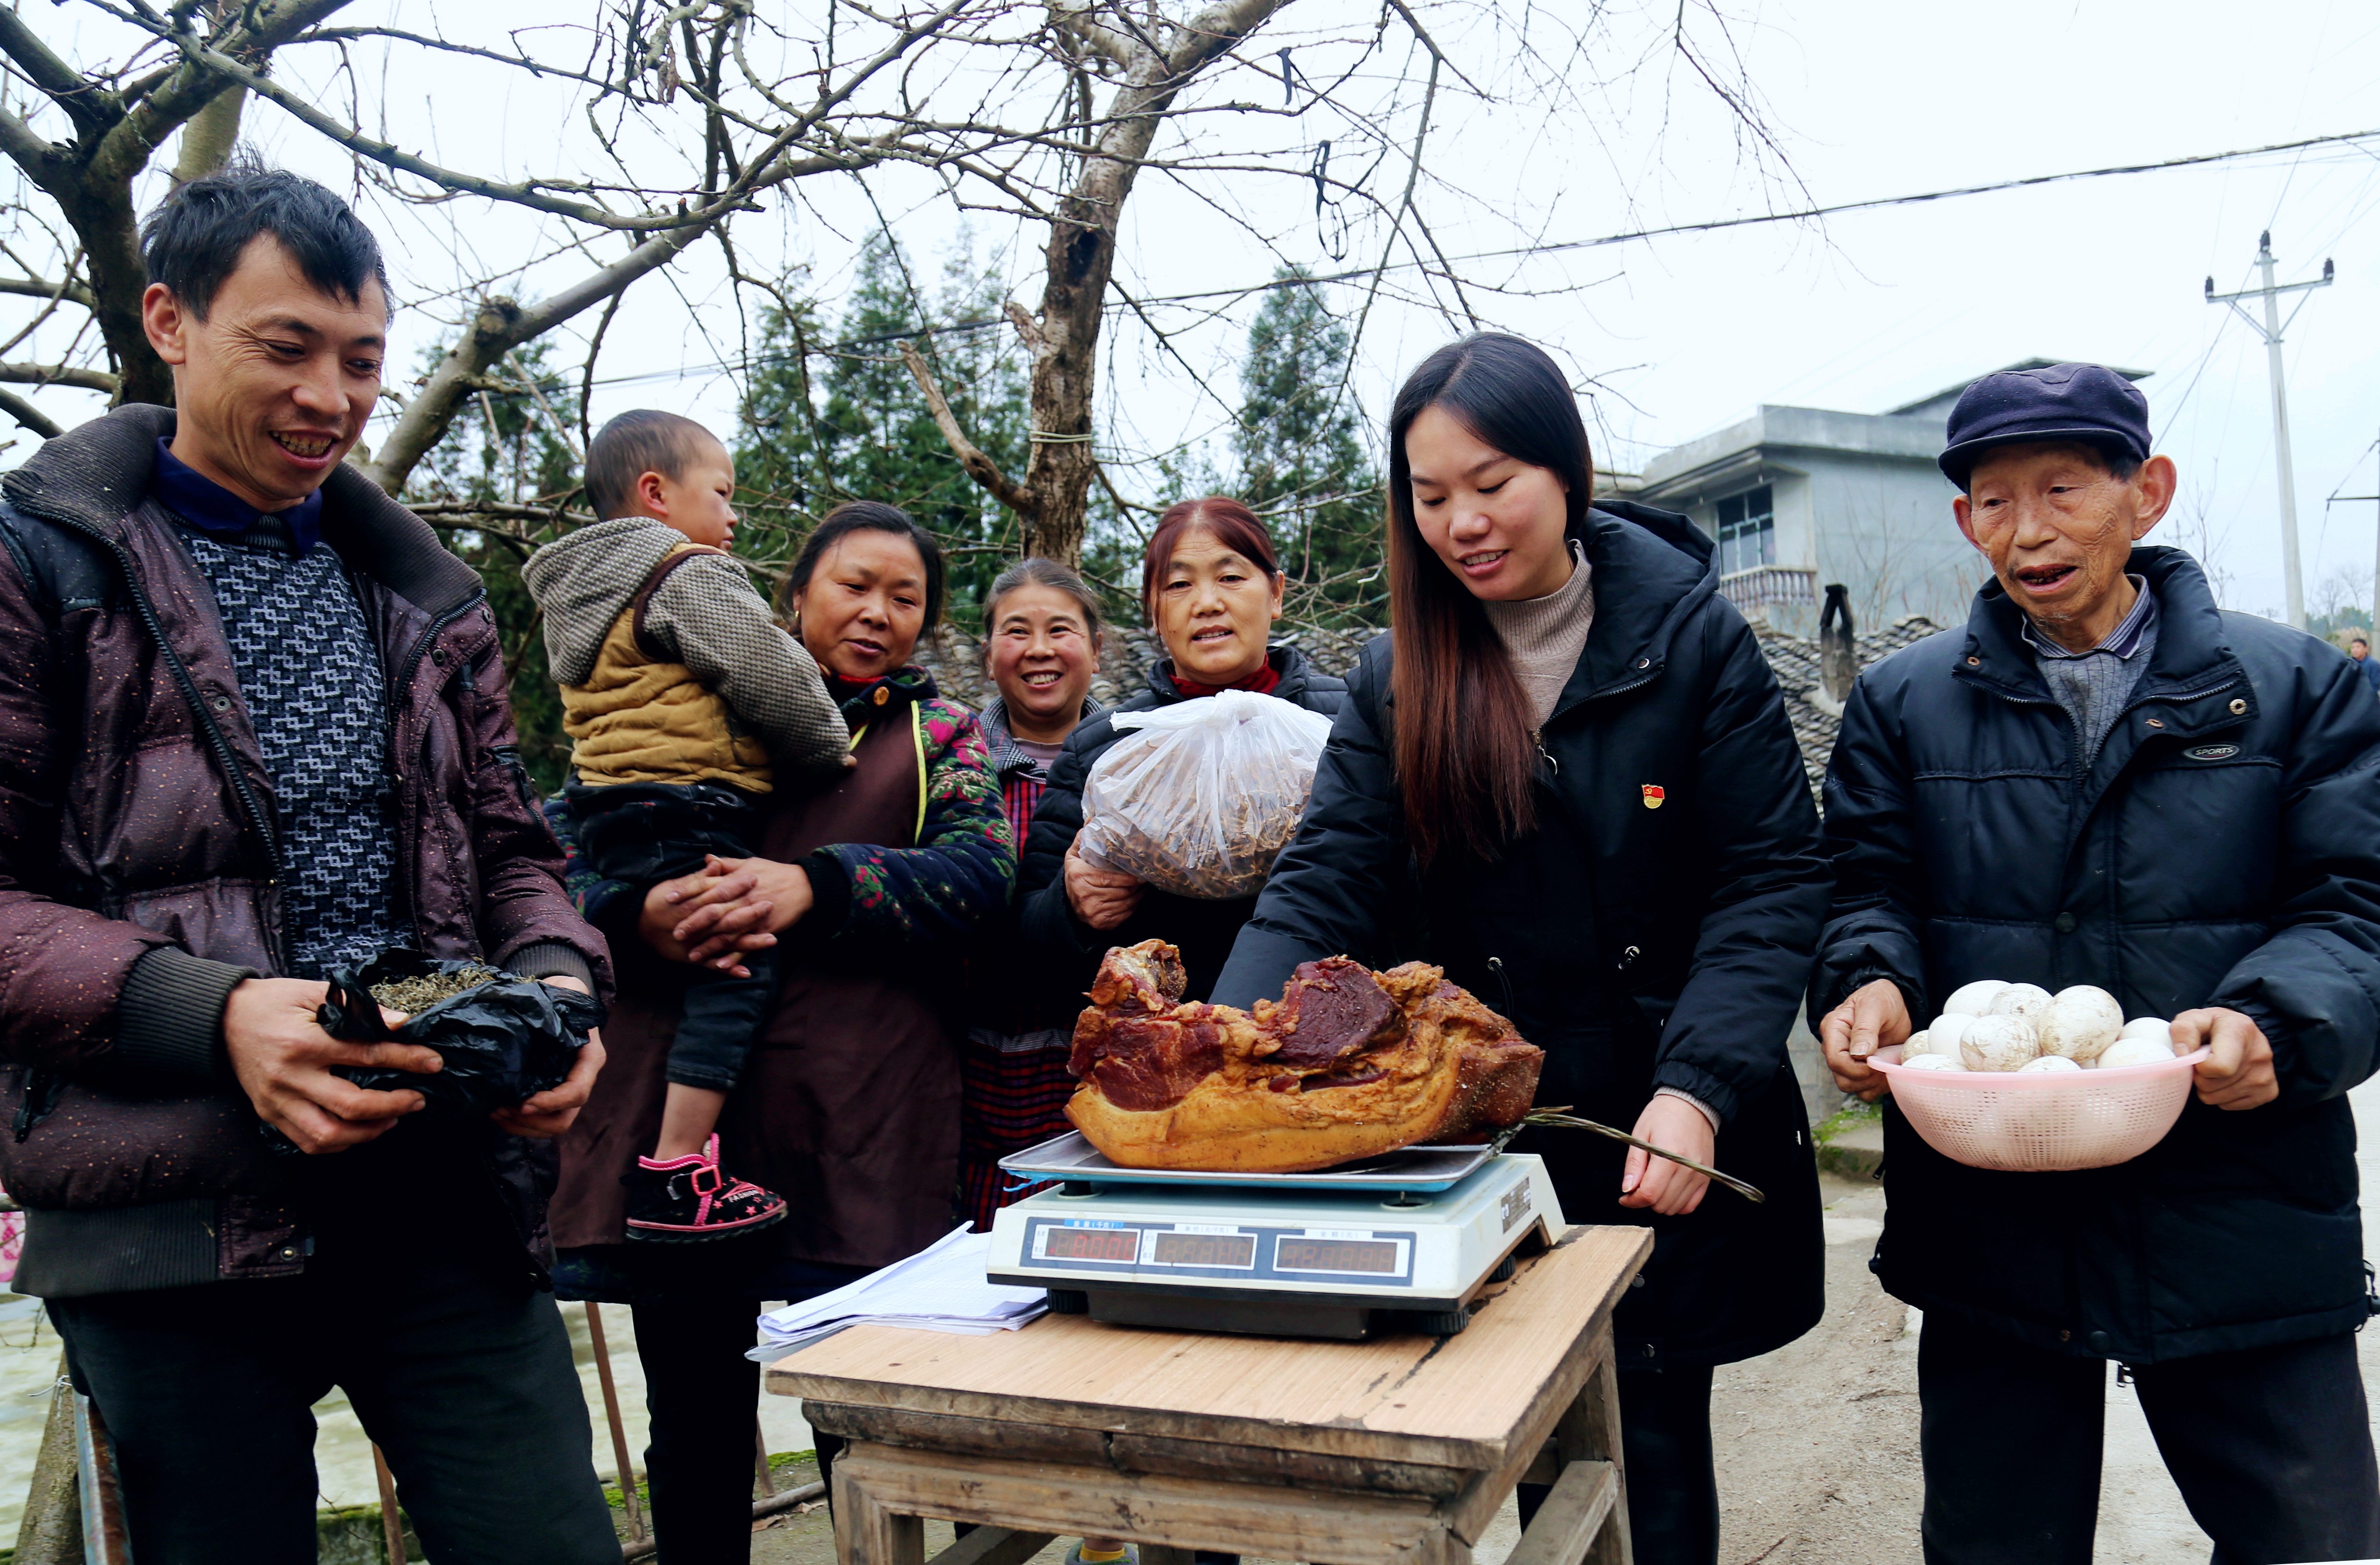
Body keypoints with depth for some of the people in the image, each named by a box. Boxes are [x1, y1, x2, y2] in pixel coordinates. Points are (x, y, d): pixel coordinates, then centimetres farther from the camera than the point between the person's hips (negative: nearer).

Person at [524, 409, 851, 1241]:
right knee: (739, 965, -10)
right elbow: (772, 679, -13)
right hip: (686, 810, -10)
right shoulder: (691, 577, -6)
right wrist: (829, 747, 4)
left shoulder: (582, 598, 25)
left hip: (607, 806, 10)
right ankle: (675, 1177, -14)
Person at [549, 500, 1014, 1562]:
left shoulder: (940, 736, 14)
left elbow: (982, 868, -5)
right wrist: (641, 912, -14)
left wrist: (816, 887, -19)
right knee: (696, 1428, 13)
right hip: (675, 1116, 2)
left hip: (859, 1137, -1)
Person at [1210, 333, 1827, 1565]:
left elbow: (1770, 883, -7)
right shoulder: (1398, 677, 3)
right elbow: (1325, 887, -4)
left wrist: (1697, 1091, -20)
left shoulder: (1693, 639, -4)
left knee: (1649, 1458, 11)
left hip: (1664, 1150, -1)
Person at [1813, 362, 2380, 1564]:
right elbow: (1868, 889, 4)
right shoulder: (1903, 701, 8)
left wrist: (2276, 1025, -21)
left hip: (2241, 1226, 0)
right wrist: (1869, 981, -18)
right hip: (1988, 1228, 1)